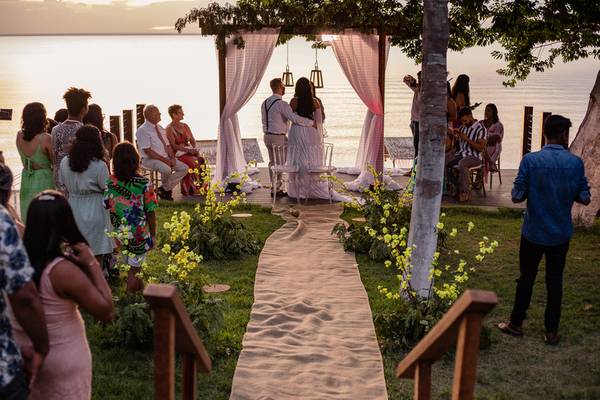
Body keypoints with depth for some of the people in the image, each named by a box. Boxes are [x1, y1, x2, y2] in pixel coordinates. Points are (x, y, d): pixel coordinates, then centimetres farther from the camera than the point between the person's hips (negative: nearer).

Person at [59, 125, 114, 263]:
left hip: (73, 209, 4)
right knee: (96, 253, 6)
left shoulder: (65, 162, -3)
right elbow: (106, 190, -9)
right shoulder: (99, 166, -17)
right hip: (94, 211, -4)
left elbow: (64, 188, 5)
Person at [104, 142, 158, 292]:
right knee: (134, 271, 9)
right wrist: (153, 235, 5)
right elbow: (150, 214, -9)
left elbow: (105, 209, -2)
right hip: (139, 235, -2)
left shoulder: (109, 183, -8)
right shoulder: (144, 184, -13)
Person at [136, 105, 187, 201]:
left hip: (166, 158, 8)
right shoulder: (142, 131, -10)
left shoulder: (160, 128, 15)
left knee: (184, 168, -8)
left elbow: (167, 145, 14)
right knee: (166, 169, -36)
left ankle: (165, 189, -3)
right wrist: (164, 159, -20)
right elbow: (147, 151, -17)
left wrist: (172, 158, -5)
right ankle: (166, 188, -5)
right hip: (150, 159, -8)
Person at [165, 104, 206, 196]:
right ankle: (192, 189, -26)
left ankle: (201, 187, -24)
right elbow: (173, 145, -13)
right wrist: (188, 150, -22)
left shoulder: (185, 126, 17)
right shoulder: (169, 128, -4)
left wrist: (194, 149, -6)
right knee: (193, 163, -33)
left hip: (189, 152, 6)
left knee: (201, 160, -26)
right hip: (177, 154, -5)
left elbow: (192, 140, 16)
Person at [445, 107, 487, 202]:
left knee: (462, 164, -39)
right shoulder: (462, 127, 15)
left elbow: (481, 148, -15)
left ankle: (464, 192, -29)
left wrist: (467, 139, -18)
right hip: (460, 153, 7)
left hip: (474, 156, -7)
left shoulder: (480, 129, -7)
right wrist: (453, 134, 3)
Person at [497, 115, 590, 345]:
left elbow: (517, 197, -13)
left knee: (526, 278, 13)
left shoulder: (530, 160, -13)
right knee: (555, 281, 12)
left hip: (533, 233, -1)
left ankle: (516, 324, 24)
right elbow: (585, 198, -5)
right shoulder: (575, 163, -9)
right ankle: (552, 331, 19)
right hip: (560, 234, 1)